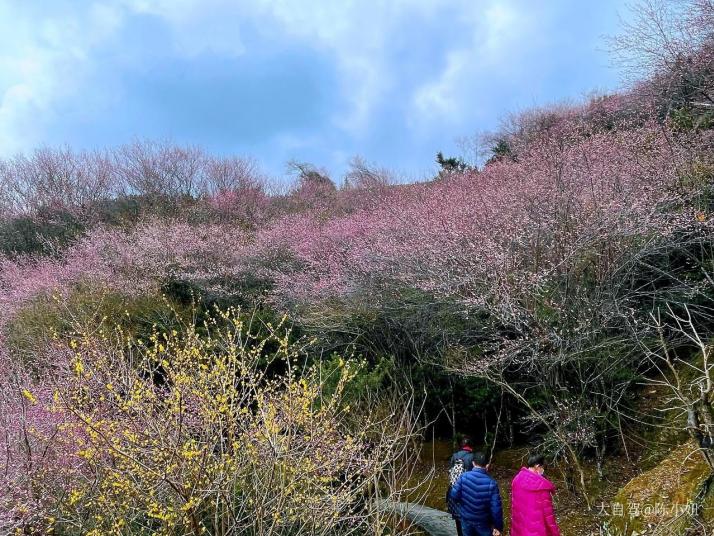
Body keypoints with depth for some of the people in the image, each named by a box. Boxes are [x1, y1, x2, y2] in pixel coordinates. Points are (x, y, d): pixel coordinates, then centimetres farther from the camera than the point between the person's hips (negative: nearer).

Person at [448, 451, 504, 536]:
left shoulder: (464, 477, -17)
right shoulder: (491, 483, -21)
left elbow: (453, 495, -15)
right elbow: (496, 508, -20)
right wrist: (498, 526, -7)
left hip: (466, 519, 2)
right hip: (483, 522, -2)